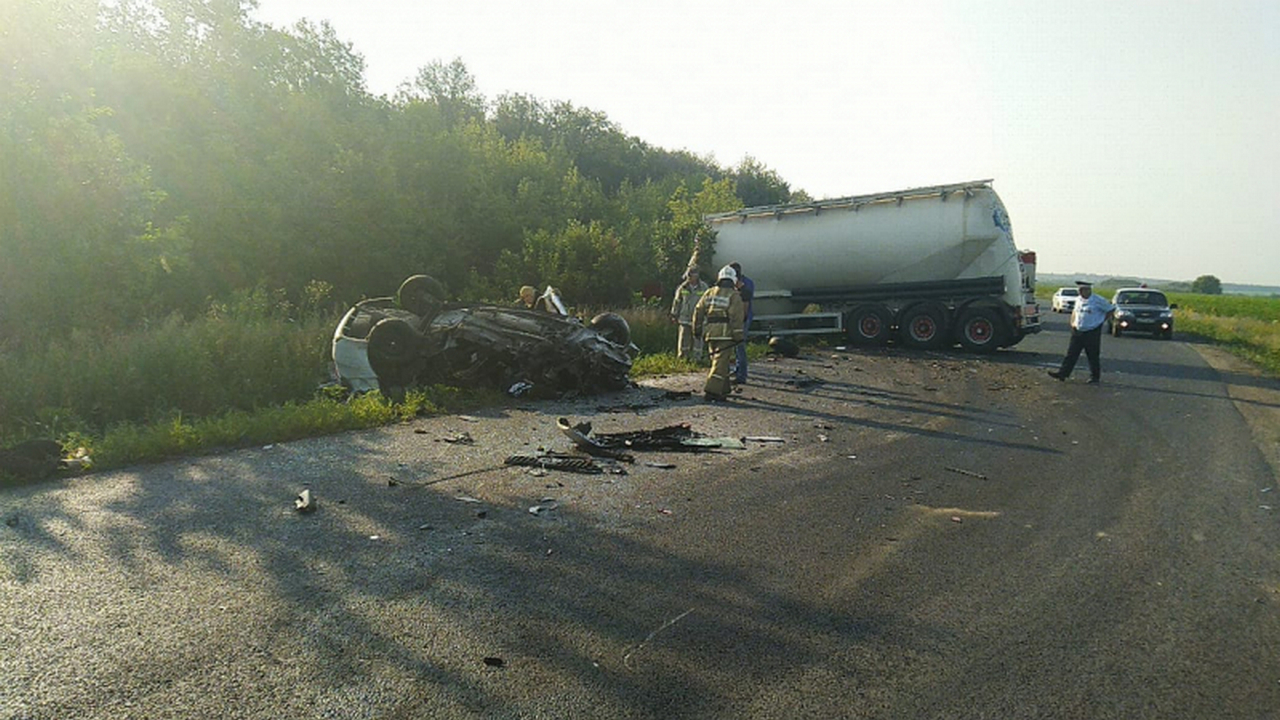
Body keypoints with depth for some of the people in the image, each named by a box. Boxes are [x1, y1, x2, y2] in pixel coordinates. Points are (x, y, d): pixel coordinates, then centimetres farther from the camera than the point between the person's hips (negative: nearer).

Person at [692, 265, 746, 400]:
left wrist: (698, 330, 21)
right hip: (724, 334, -6)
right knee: (720, 363, -5)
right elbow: (737, 318, -11)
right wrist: (739, 336, -7)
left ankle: (723, 390, 24)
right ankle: (711, 390, -12)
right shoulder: (734, 296, -5)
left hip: (710, 333, 6)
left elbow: (698, 312, 13)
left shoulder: (709, 293, 11)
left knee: (718, 360, 17)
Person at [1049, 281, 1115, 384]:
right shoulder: (1078, 300, 9)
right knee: (1071, 353, 3)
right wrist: (1073, 322, 10)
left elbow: (1111, 310, -2)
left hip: (1092, 333, -5)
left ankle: (1094, 377, 15)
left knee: (1093, 356, 4)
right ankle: (1062, 373, 2)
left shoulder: (1098, 301, -10)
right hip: (1078, 332, 6)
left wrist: (1102, 321, -3)